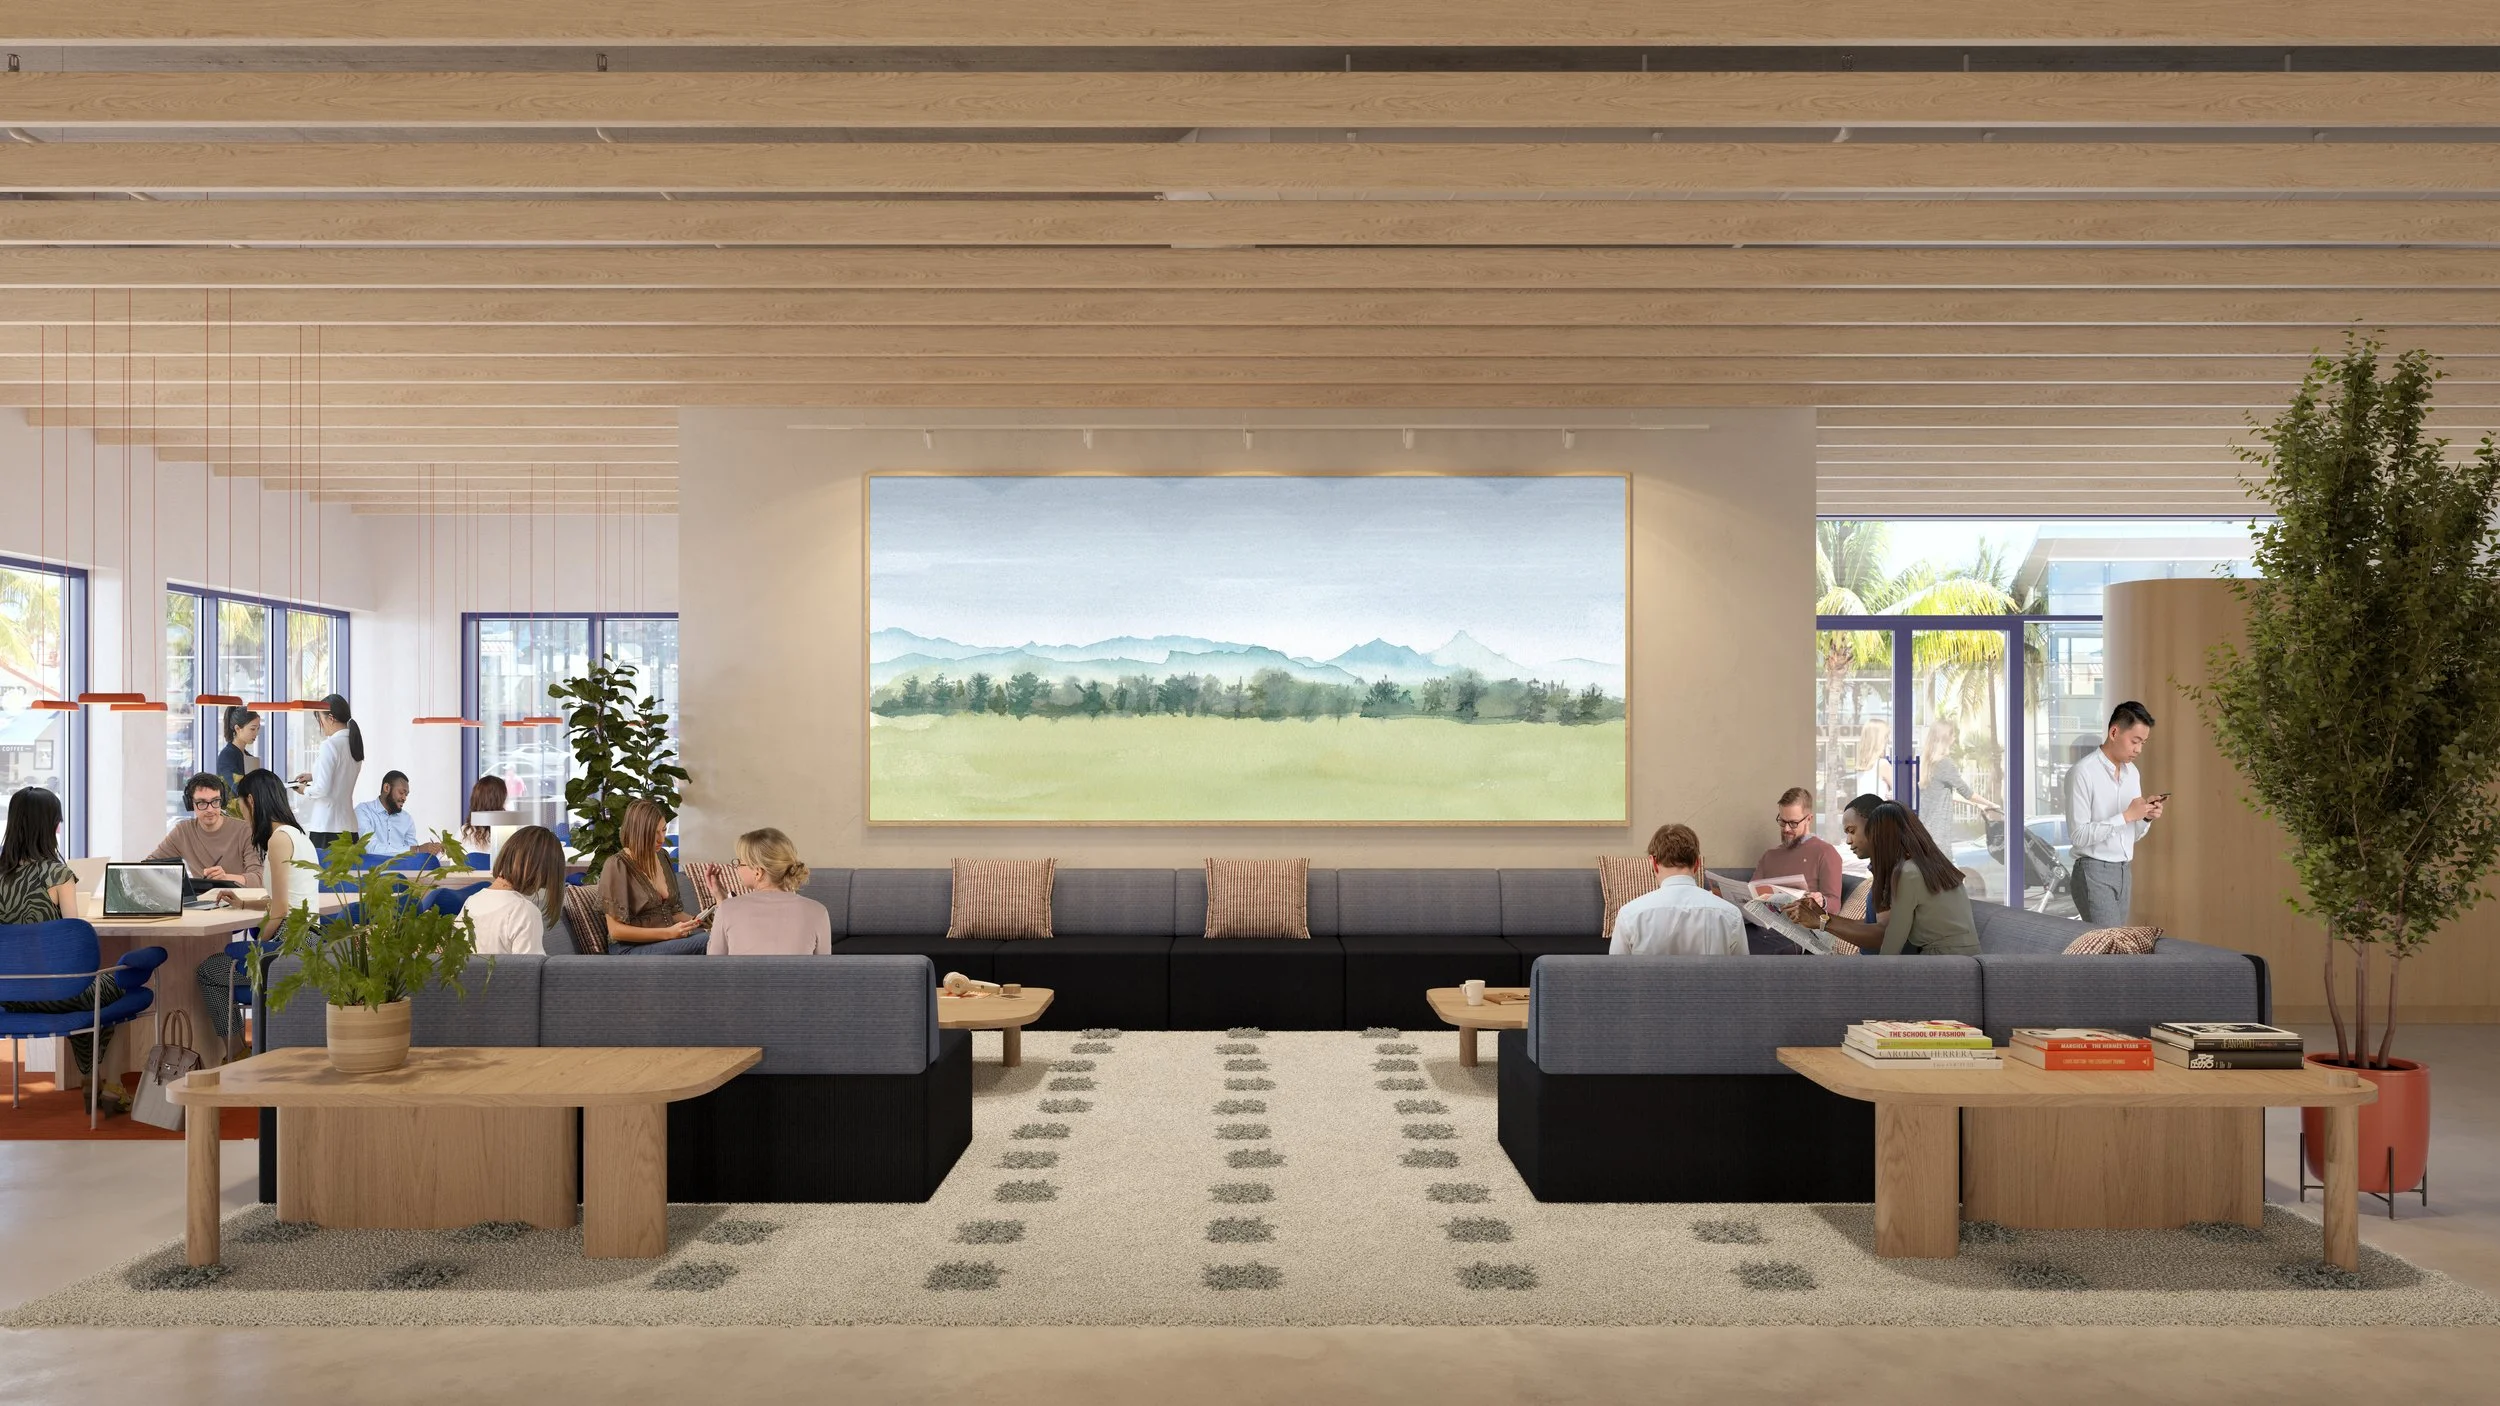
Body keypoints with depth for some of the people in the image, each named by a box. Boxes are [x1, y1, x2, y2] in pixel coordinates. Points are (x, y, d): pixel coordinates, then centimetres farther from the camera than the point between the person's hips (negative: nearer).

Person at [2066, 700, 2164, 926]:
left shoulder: (2132, 772, 11)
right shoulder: (2083, 772, -14)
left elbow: (2133, 834, 17)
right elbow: (2078, 835, -19)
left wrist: (2146, 818, -4)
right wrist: (2126, 816, -21)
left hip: (2124, 871, 7)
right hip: (2094, 873, -7)